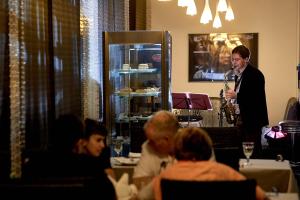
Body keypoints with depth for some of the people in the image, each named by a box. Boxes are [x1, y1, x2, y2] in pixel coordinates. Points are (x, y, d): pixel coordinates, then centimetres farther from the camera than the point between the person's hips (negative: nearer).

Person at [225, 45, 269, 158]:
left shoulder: (255, 74, -13)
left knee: (253, 152, -6)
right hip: (241, 118, 8)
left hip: (252, 119, -8)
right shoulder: (239, 74, 14)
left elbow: (258, 97, -20)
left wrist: (236, 96, -26)